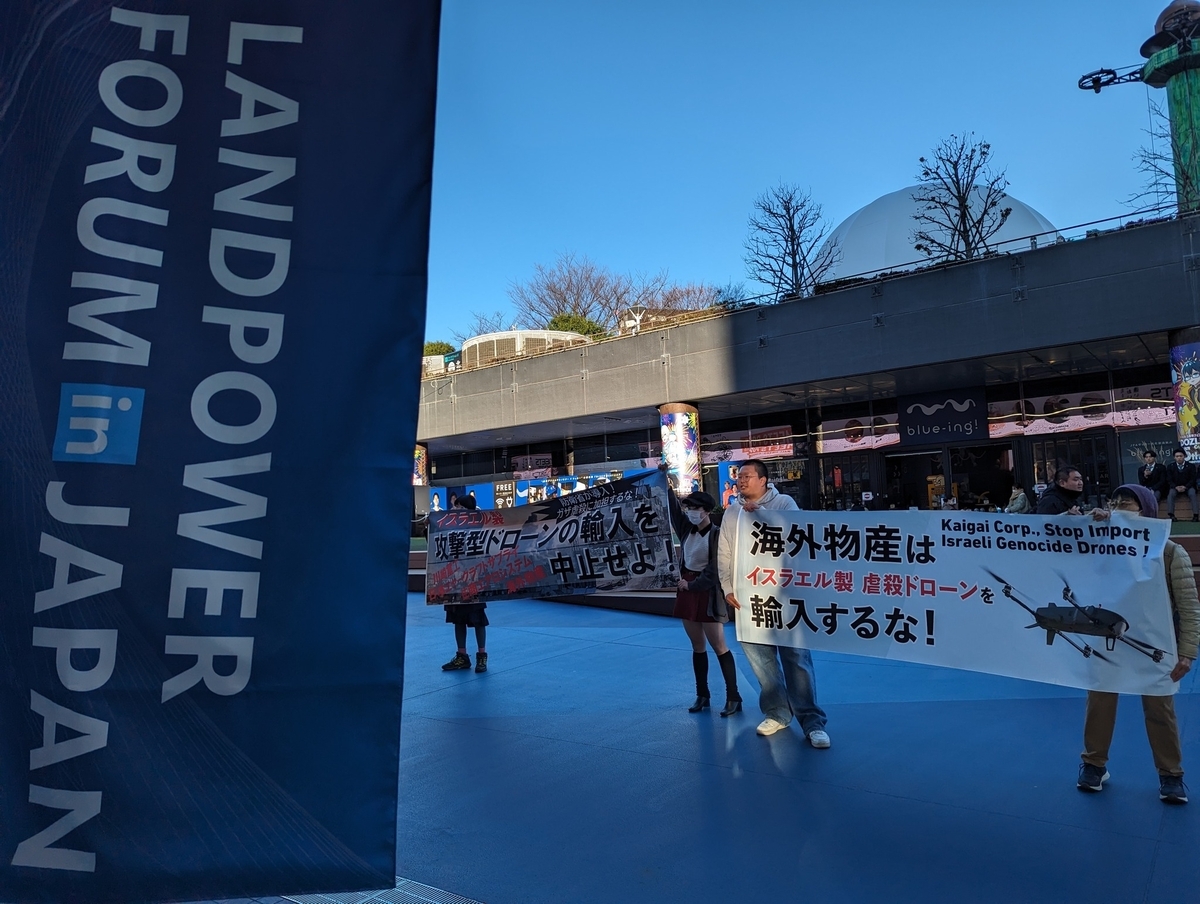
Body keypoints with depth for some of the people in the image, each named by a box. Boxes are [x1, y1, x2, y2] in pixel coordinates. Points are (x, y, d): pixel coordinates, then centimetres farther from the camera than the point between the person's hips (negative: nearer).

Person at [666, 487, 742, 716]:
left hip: (707, 593, -7)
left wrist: (692, 584, -12)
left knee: (719, 646, -3)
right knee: (697, 646, 12)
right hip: (687, 590, 7)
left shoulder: (717, 535, -12)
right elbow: (674, 507, 3)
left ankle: (733, 697, 4)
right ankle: (702, 695, 21)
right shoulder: (687, 530, 7)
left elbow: (714, 571, -15)